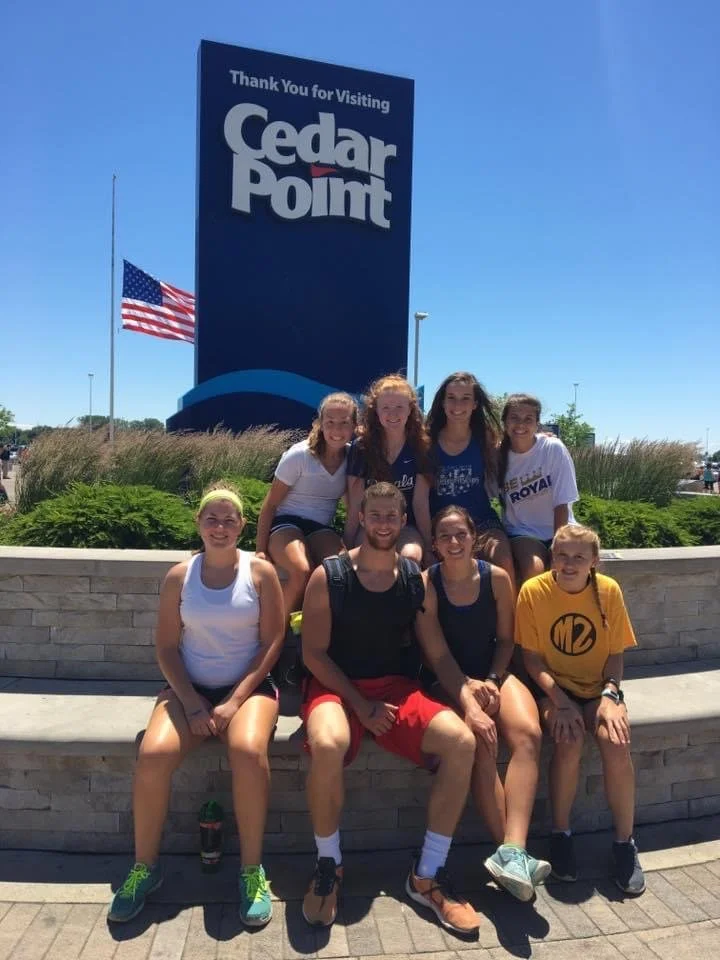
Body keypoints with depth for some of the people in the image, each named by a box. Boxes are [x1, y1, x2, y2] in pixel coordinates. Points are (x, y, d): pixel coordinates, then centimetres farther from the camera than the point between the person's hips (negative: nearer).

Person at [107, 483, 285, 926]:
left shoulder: (261, 572, -3)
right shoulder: (179, 576, 2)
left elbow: (272, 641, -5)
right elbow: (166, 646, 2)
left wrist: (236, 700, -13)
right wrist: (191, 702, -11)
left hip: (249, 686, -2)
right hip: (190, 688, 2)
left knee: (248, 750, -32)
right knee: (153, 754, -24)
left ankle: (252, 869, -13)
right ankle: (145, 866, 0)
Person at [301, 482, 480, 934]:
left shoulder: (416, 578, 1)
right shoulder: (328, 576, -8)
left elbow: (424, 643, 8)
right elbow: (314, 652, -7)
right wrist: (360, 704, -14)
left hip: (395, 686, 3)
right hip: (336, 686, -3)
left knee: (462, 741, -20)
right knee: (328, 745, -36)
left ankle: (427, 875, -4)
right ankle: (329, 866, -7)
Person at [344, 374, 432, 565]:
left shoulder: (420, 447, -4)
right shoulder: (361, 447, -6)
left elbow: (420, 503, -3)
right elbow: (355, 506, -5)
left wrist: (428, 547, -6)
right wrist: (347, 548, -6)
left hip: (405, 526, 1)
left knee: (411, 556, -32)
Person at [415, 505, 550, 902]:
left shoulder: (497, 578, -1)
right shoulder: (426, 584, -9)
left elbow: (505, 639, 8)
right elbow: (438, 654, -12)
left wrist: (492, 681, -8)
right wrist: (469, 703, -23)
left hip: (493, 673, 3)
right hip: (447, 681, -3)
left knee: (528, 733, -27)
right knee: (480, 741, -32)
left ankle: (511, 852, -34)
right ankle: (513, 853, -26)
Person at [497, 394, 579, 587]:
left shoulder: (553, 449, -9)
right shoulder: (498, 455, -3)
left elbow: (561, 504, -10)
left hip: (559, 530, 0)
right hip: (521, 533, 0)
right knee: (533, 568, -30)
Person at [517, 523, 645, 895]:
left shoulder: (609, 591, -8)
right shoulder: (533, 591, -13)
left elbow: (615, 654, -1)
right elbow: (532, 658, -9)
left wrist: (610, 695, -18)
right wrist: (560, 701, -20)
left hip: (598, 687, 2)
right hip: (553, 689, -1)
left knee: (615, 742, -26)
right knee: (569, 741, -29)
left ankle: (625, 842, -3)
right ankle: (560, 834, -5)